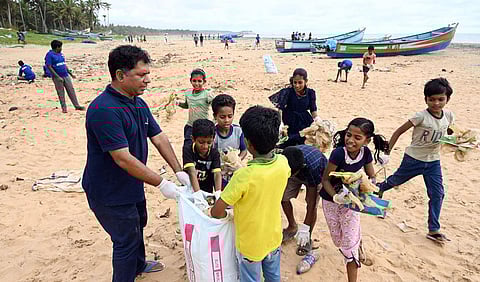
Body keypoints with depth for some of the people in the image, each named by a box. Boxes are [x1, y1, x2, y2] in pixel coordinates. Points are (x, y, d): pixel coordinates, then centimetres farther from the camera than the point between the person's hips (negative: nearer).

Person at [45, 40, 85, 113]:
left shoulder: (60, 54, 13)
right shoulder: (49, 55, -9)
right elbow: (49, 67, -14)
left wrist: (71, 73, 17)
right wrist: (58, 77, -19)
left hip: (66, 76, 6)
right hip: (57, 77, -6)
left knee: (71, 90, 5)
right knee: (61, 93, 2)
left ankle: (77, 106, 10)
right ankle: (64, 108, 11)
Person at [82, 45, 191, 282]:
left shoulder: (139, 104, 0)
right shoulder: (104, 109, -30)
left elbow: (159, 138, 2)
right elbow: (123, 158, -32)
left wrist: (179, 171, -4)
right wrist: (161, 183, -27)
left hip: (132, 185, 10)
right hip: (109, 193, -10)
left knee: (137, 226, 28)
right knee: (127, 240, 6)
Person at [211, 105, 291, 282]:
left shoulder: (243, 176, -35)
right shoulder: (283, 163, -18)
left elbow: (216, 212, -26)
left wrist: (228, 214, -5)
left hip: (250, 244, -5)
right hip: (274, 238, 5)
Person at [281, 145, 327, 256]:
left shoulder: (312, 167, -44)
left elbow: (312, 200, -35)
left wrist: (305, 227, -32)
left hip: (317, 175, -3)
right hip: (297, 172, 4)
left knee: (312, 205, -14)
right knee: (283, 197, -6)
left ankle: (307, 238, 8)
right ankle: (292, 227, 20)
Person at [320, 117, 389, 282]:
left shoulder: (366, 153, -17)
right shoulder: (338, 153, -29)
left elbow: (371, 176, -2)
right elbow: (325, 179, -21)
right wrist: (336, 197, -33)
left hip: (351, 200, 1)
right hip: (331, 200, -1)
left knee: (351, 241, -3)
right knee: (338, 240, 17)